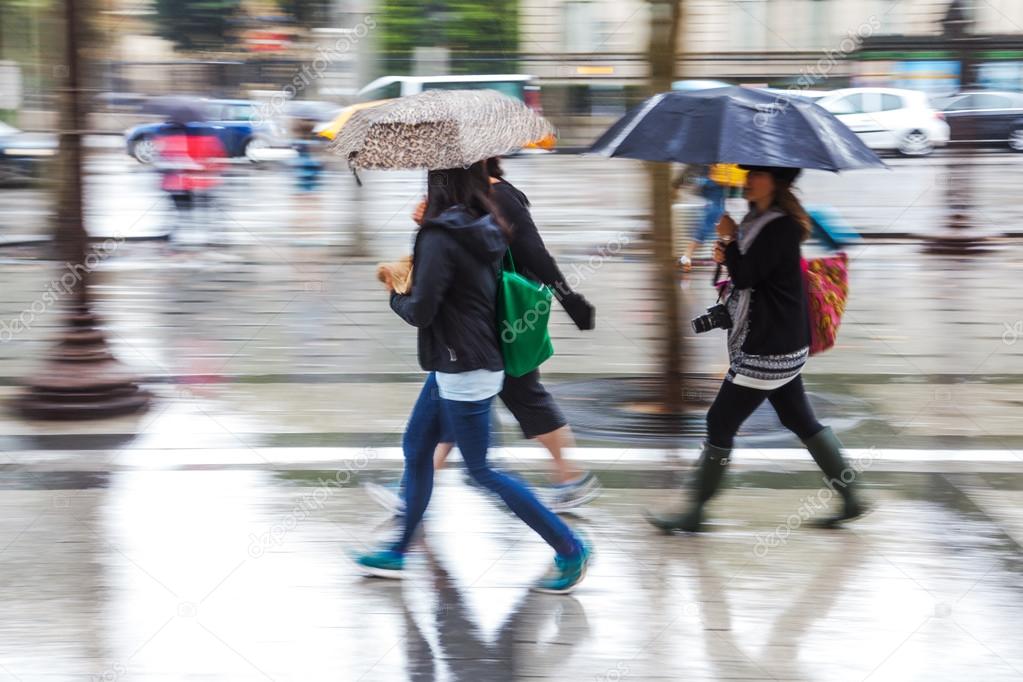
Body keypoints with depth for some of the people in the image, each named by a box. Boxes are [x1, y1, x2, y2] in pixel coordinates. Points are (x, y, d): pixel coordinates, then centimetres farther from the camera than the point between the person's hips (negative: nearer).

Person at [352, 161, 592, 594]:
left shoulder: (441, 237, -21)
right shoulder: (484, 230, 6)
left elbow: (420, 311, -20)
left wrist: (396, 297, 0)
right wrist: (411, 275, 11)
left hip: (464, 371, -9)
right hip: (453, 366, 9)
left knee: (481, 471, 0)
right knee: (415, 450, 17)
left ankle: (569, 549, 4)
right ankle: (397, 553, 26)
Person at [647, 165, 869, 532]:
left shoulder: (781, 226, -18)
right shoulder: (757, 217, 12)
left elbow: (746, 277, -23)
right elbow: (749, 273, 18)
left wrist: (729, 237, -9)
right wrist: (727, 256, -3)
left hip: (768, 350, -10)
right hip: (779, 346, 10)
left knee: (720, 422, -4)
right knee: (801, 420, 14)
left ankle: (694, 512, 4)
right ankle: (850, 498, 19)